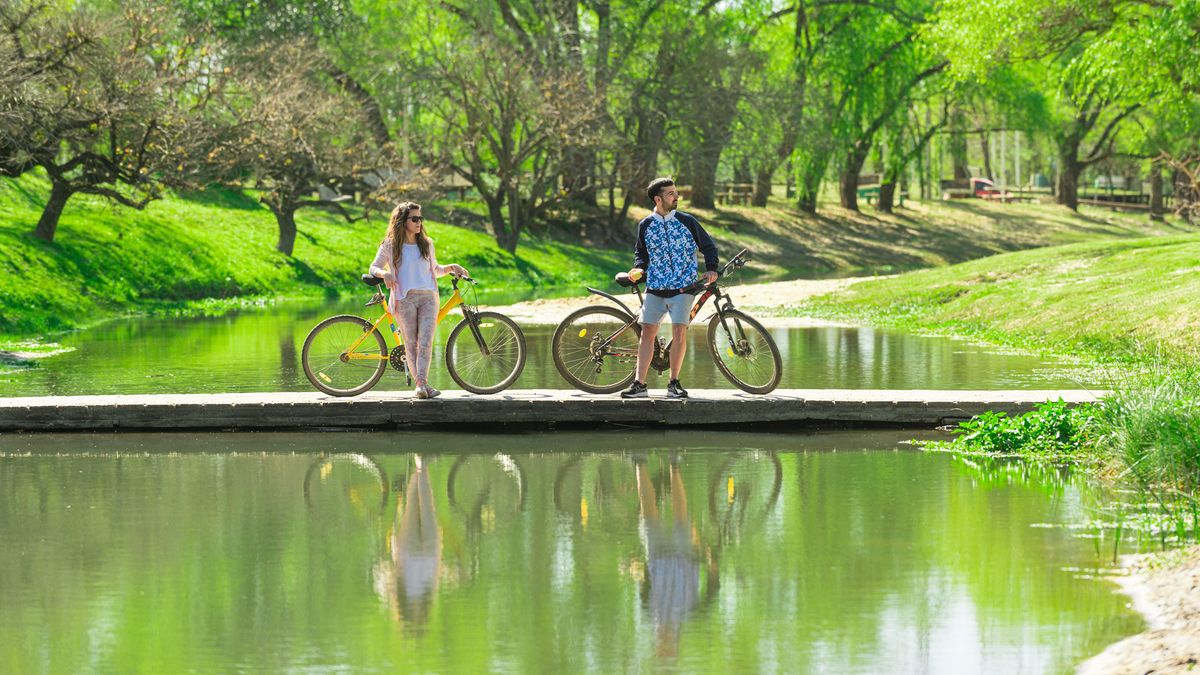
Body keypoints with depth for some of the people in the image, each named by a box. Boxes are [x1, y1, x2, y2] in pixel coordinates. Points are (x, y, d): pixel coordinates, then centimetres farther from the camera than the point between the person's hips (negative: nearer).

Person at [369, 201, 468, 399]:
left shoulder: (426, 244, 16)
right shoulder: (390, 245, 6)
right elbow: (374, 267, 10)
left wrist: (451, 268, 10)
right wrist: (384, 273, -12)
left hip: (428, 297, 2)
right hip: (405, 299, -2)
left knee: (426, 342, -15)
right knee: (411, 343, -8)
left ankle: (422, 384, -26)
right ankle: (421, 384, -9)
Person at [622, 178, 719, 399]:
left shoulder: (686, 221, 1)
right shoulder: (646, 225, 5)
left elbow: (708, 246, 10)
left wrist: (711, 269, -4)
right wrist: (638, 268, -2)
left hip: (683, 287, -1)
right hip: (655, 288, 1)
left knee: (679, 332, -11)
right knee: (647, 332, -3)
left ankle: (674, 383, -1)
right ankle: (639, 383, -1)